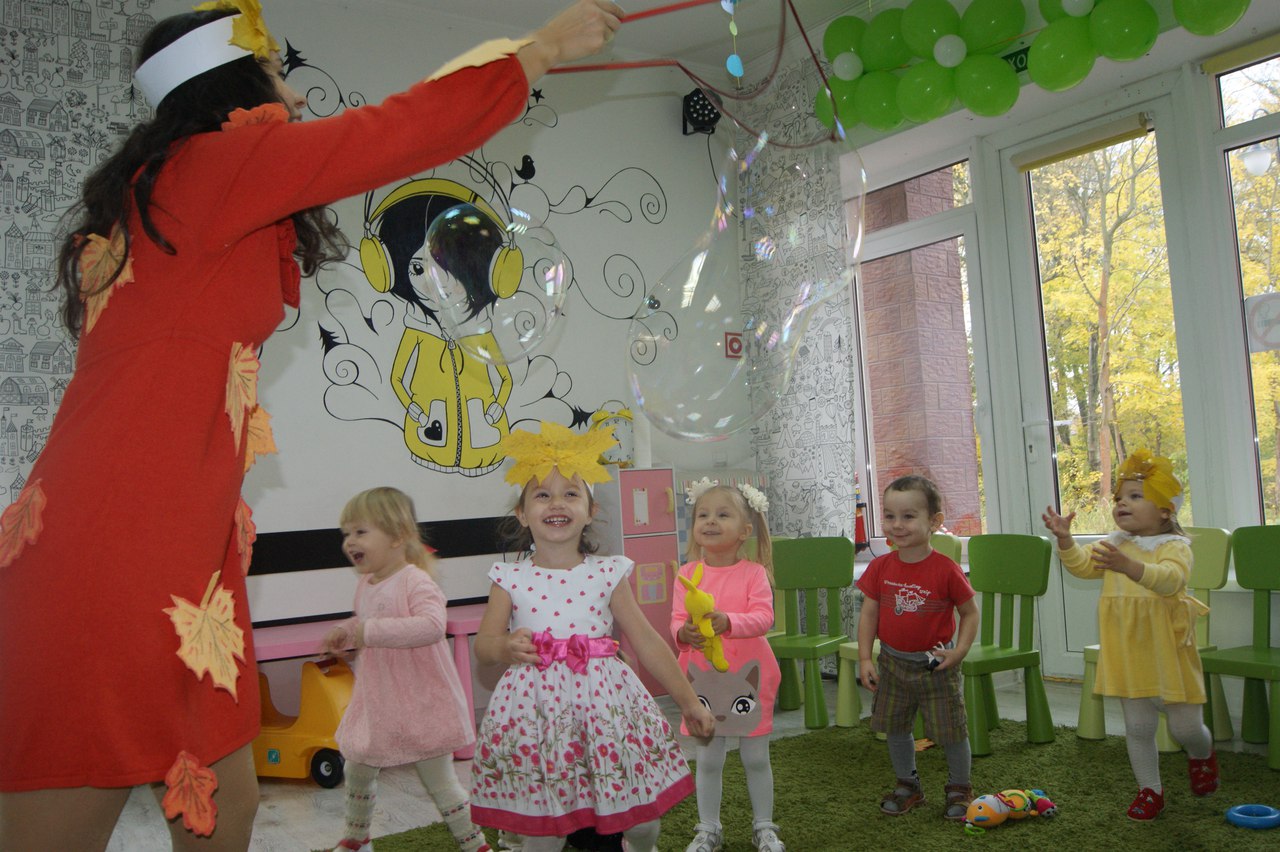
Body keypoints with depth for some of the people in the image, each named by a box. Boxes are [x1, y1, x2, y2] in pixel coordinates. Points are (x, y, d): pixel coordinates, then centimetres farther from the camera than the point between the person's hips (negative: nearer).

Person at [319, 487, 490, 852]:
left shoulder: (414, 580, -21)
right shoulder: (365, 584, 6)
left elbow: (432, 625, -39)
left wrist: (371, 631, -37)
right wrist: (343, 632, 4)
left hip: (420, 703, -8)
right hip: (376, 703, 9)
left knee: (440, 781, 1)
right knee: (356, 771, 21)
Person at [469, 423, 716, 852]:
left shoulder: (607, 574, 0)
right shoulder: (510, 579, 0)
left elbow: (647, 641, 4)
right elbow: (483, 643, 3)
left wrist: (689, 701, 6)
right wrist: (506, 647, -21)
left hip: (602, 700, 1)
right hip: (536, 710, 0)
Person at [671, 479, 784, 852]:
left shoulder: (754, 573, -7)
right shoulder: (688, 573, -2)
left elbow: (764, 618, -18)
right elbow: (676, 620, -5)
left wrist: (727, 621, -34)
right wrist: (685, 633, -28)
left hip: (748, 677, -1)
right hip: (702, 678, 2)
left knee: (756, 758, 13)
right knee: (708, 760, 12)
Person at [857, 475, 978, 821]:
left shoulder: (946, 570, -16)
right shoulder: (880, 567, -6)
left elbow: (970, 613, -5)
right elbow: (869, 613, 0)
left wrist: (959, 651, -16)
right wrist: (865, 658, -4)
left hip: (936, 665, -3)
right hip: (893, 664, 4)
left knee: (951, 730, 7)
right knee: (896, 728, 16)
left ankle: (959, 788, 30)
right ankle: (908, 784, 36)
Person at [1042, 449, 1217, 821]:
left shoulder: (1175, 546, -12)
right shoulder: (1116, 544, 7)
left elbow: (1171, 580, -32)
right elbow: (1084, 567, -2)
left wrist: (1129, 566, -48)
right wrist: (1065, 540, -19)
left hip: (1168, 651, -4)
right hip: (1128, 653, 4)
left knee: (1185, 726, 7)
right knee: (1138, 727, 8)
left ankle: (1202, 756, 41)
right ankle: (1150, 790, 24)